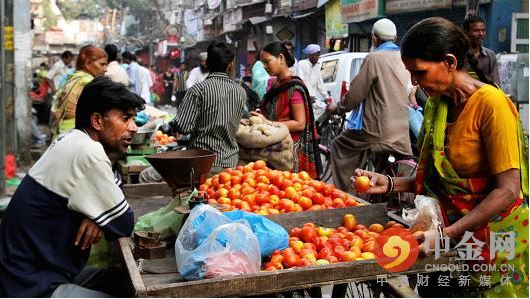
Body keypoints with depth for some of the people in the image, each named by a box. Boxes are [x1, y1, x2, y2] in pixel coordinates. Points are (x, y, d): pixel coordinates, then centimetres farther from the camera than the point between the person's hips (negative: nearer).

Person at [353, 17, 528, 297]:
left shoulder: (491, 103, -20)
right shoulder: (436, 104, 3)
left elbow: (508, 190, -22)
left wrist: (447, 233, -27)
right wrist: (390, 184, -7)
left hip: (495, 237, -6)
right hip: (452, 227, 6)